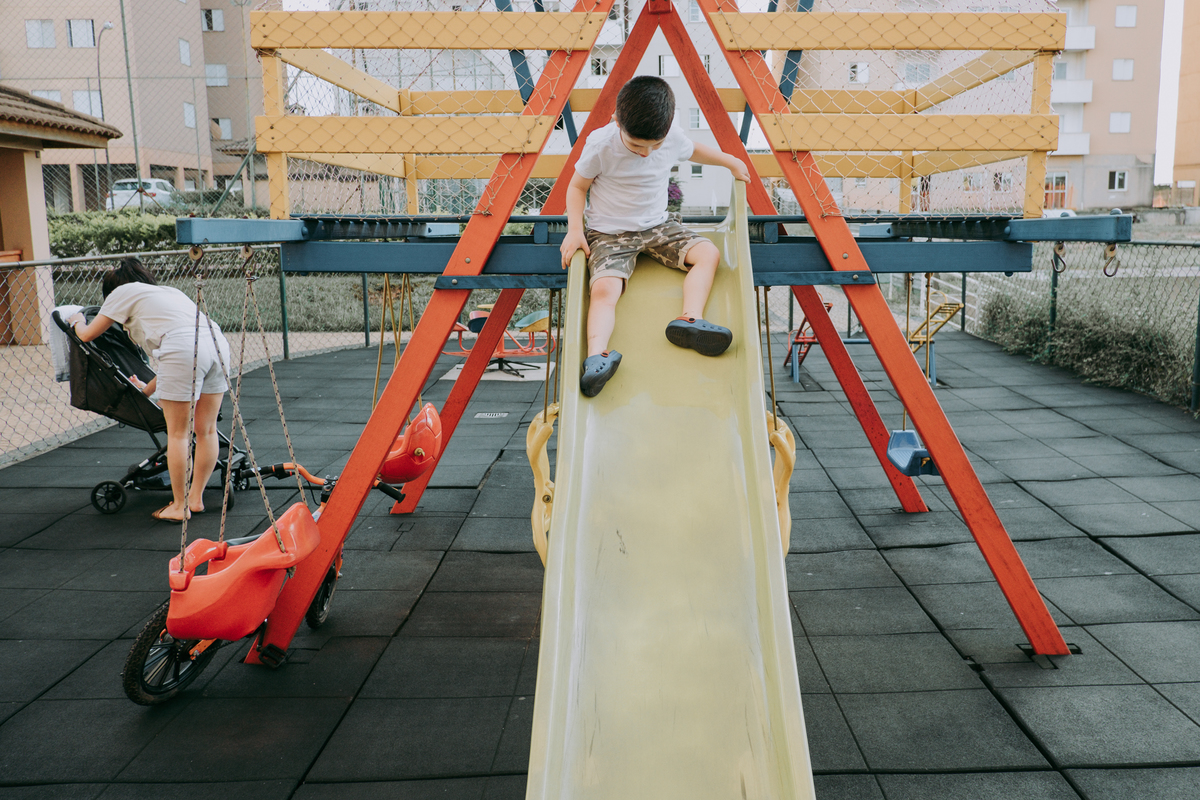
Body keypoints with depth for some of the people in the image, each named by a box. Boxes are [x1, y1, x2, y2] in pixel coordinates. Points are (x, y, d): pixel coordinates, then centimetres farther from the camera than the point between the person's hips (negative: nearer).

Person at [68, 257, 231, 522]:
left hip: (186, 350, -7)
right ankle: (196, 498, 23)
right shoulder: (168, 291, 36)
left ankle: (179, 507, 11)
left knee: (177, 433, 3)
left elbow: (88, 335, 23)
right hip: (217, 343, 7)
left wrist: (78, 321, 47)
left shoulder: (123, 292, 17)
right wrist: (149, 389, 46)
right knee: (206, 430, 13)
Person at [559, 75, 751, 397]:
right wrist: (575, 229, -15)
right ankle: (596, 355, -47)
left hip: (657, 225, 5)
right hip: (610, 233, -5)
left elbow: (692, 150, 18)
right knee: (604, 288, -29)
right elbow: (578, 186, -3)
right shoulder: (601, 144, -18)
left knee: (708, 253, -11)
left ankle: (689, 319, -27)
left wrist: (730, 161, 26)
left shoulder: (672, 135, -7)